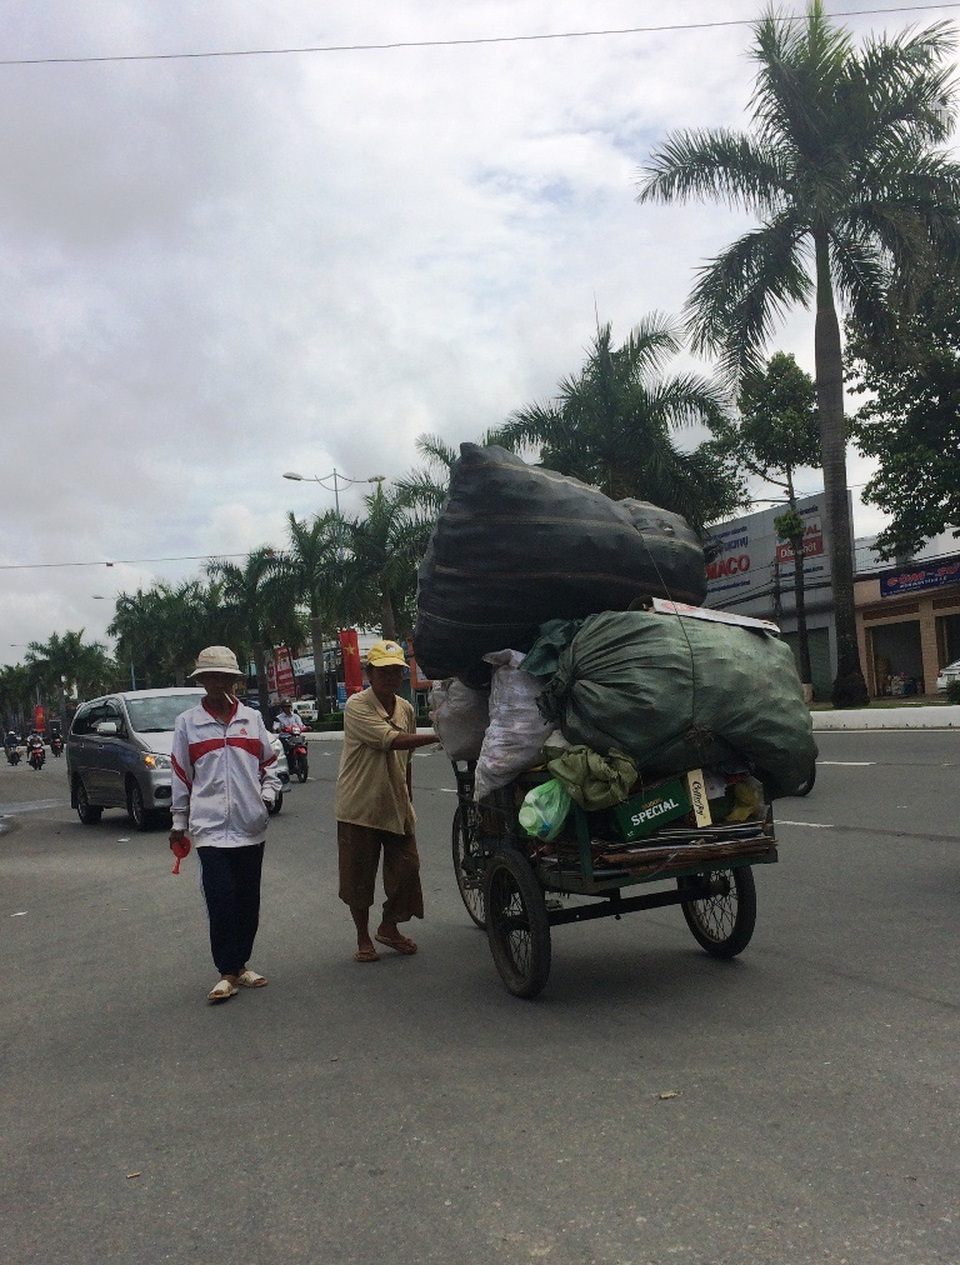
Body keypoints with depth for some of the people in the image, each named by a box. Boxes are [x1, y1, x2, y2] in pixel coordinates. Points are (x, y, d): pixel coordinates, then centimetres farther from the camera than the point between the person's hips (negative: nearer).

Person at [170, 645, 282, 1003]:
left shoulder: (252, 719, 8)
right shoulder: (187, 723, 2)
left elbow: (269, 764, 16)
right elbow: (181, 778, 6)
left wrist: (267, 795, 0)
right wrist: (179, 825, 8)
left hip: (251, 827, 3)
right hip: (211, 827, -3)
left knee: (248, 901, 9)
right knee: (221, 901, -8)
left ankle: (241, 964, 24)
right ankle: (227, 973, 2)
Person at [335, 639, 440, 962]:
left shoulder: (405, 709, 7)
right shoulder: (357, 706, -15)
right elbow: (393, 741, -27)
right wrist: (438, 736, -27)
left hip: (396, 807, 6)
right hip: (359, 807, -5)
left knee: (406, 869, 5)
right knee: (358, 875, 5)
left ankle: (389, 928, 28)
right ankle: (363, 938, 23)